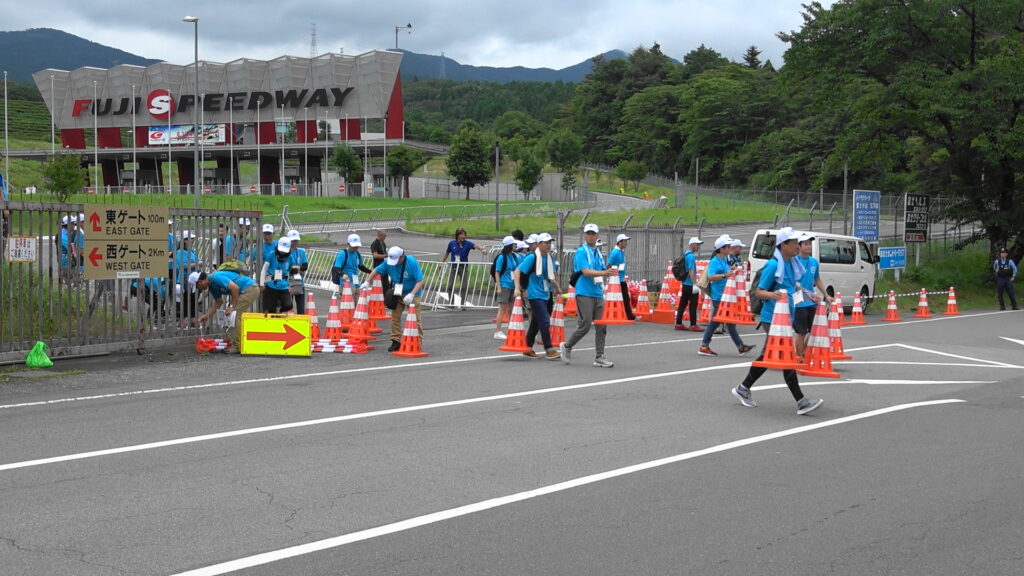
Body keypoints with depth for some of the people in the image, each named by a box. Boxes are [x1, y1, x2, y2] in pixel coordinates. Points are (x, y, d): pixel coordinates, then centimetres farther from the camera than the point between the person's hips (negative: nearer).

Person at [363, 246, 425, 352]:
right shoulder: (388, 262, -10)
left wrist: (411, 295, -33)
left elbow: (420, 281, -24)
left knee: (415, 318, -8)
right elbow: (376, 271, 5)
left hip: (412, 294, -5)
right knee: (395, 317, 3)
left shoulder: (412, 263, -24)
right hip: (397, 294, 5)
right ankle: (396, 341, 11)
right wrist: (367, 282, -6)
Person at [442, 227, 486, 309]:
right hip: (453, 267, 1)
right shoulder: (452, 244, -1)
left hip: (463, 267, -1)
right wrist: (442, 262, 18)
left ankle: (462, 304, 8)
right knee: (450, 286, 1)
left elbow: (475, 246, -26)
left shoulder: (467, 244, -8)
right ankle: (451, 303, 14)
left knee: (463, 286, -1)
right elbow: (447, 253, 14)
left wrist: (482, 249, -45)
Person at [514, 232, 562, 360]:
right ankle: (549, 350, -11)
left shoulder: (550, 259, 11)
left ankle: (528, 349, 21)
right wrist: (517, 288, -23)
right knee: (545, 321, -13)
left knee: (535, 323, 12)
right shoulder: (532, 257, -11)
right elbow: (517, 271, -14)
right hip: (535, 295, -8)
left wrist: (557, 287, 20)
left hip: (545, 294, 8)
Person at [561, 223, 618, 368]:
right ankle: (567, 346, 13)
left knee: (601, 326, 2)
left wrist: (610, 272, 2)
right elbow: (586, 272, -20)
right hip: (584, 294, -7)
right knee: (585, 326, -9)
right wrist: (604, 272, -31)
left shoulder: (598, 253, 17)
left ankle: (600, 357, 5)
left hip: (598, 294, 7)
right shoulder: (581, 252, -7)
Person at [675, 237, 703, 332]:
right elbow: (691, 271, -21)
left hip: (685, 284, 9)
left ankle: (678, 324, 13)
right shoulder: (691, 256, -15)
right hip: (690, 284, -9)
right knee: (693, 305, -4)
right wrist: (694, 284, -23)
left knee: (683, 304, 11)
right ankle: (693, 325, -2)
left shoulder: (686, 254, 14)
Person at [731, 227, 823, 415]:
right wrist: (772, 295, -33)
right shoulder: (773, 265, -15)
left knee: (767, 356, 17)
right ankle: (801, 402, -12)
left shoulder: (790, 264, 10)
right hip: (772, 317, -9)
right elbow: (759, 291, -14)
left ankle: (743, 389, 30)